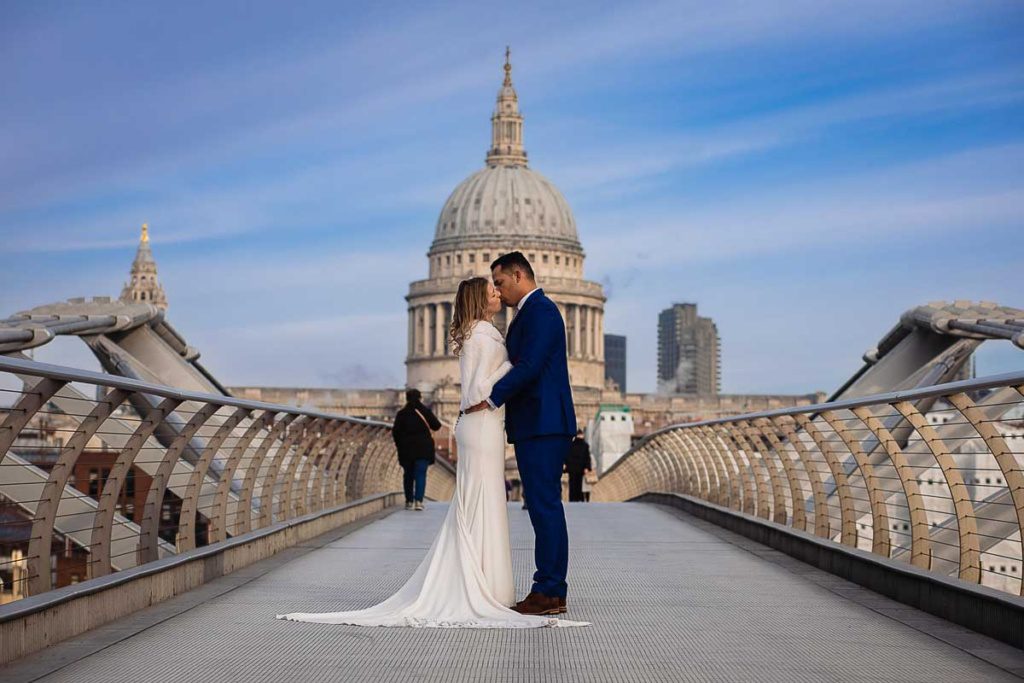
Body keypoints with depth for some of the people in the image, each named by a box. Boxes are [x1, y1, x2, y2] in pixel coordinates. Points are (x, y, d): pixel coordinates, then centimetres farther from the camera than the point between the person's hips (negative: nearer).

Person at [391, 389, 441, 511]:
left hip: (406, 449, 1)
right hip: (423, 448, -1)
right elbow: (436, 426, 4)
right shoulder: (425, 411, -2)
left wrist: (399, 444, 12)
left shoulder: (402, 413, 1)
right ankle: (418, 500, -17)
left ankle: (409, 501, 14)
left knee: (408, 474, 12)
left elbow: (395, 431, -1)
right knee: (421, 474, -3)